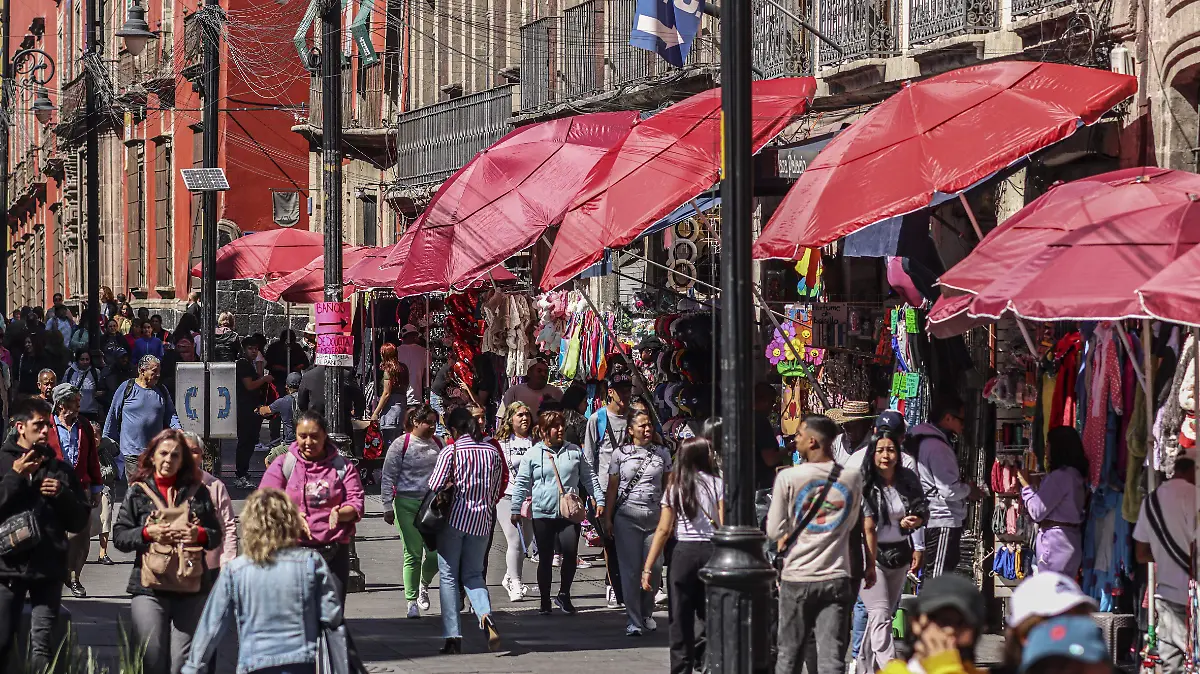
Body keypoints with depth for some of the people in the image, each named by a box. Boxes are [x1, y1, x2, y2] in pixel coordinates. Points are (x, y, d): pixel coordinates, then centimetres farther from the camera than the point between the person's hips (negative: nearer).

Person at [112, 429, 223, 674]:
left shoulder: (197, 491, 10)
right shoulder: (138, 492, 7)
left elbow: (216, 535, 12)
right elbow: (119, 536, 3)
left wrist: (200, 535, -10)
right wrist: (147, 533, -15)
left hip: (192, 588, 1)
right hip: (149, 588, -1)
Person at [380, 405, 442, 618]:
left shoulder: (437, 444, 11)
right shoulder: (401, 445, -4)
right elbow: (388, 477, -3)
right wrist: (387, 507, -7)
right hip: (407, 504, -4)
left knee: (436, 552, -4)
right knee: (413, 554, -4)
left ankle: (424, 585, 26)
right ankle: (412, 601, 6)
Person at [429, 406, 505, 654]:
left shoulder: (451, 452, -8)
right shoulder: (492, 452, 6)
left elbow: (434, 487, -11)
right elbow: (496, 489, 11)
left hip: (454, 517, -4)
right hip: (482, 521, 4)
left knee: (449, 576, 4)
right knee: (473, 575, 15)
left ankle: (452, 637, -2)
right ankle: (485, 615, -14)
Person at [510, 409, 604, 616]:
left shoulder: (574, 452, 9)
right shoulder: (532, 455, 3)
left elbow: (589, 478, 13)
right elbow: (522, 484, 5)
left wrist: (599, 500, 8)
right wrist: (515, 509, 2)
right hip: (542, 514, -1)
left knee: (571, 553, -12)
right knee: (545, 558, 5)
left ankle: (564, 595, 8)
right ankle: (545, 601, 16)